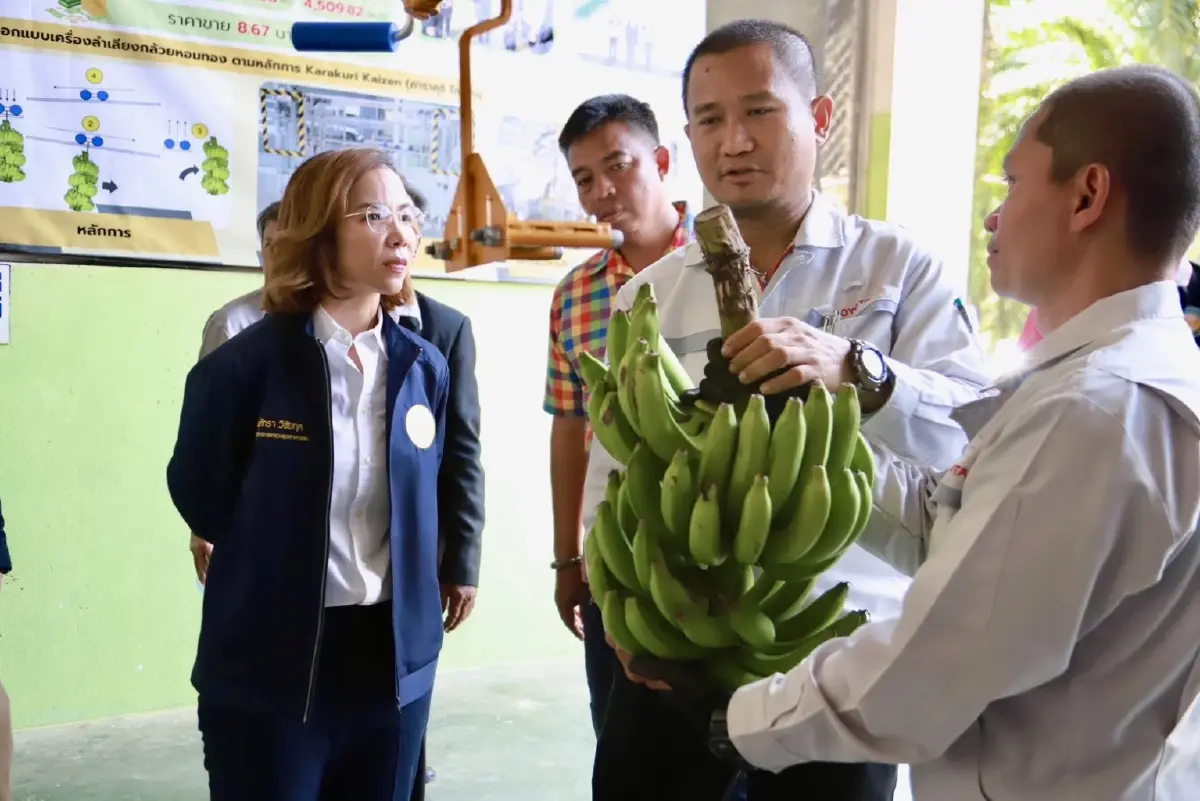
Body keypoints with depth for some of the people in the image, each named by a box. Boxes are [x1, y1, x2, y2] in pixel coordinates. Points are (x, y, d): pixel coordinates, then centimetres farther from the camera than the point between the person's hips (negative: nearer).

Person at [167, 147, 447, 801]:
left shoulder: (424, 368, 2)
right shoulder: (244, 365, -11)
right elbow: (202, 497, 1)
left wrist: (411, 598, 7)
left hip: (396, 661, 4)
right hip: (268, 671, -4)